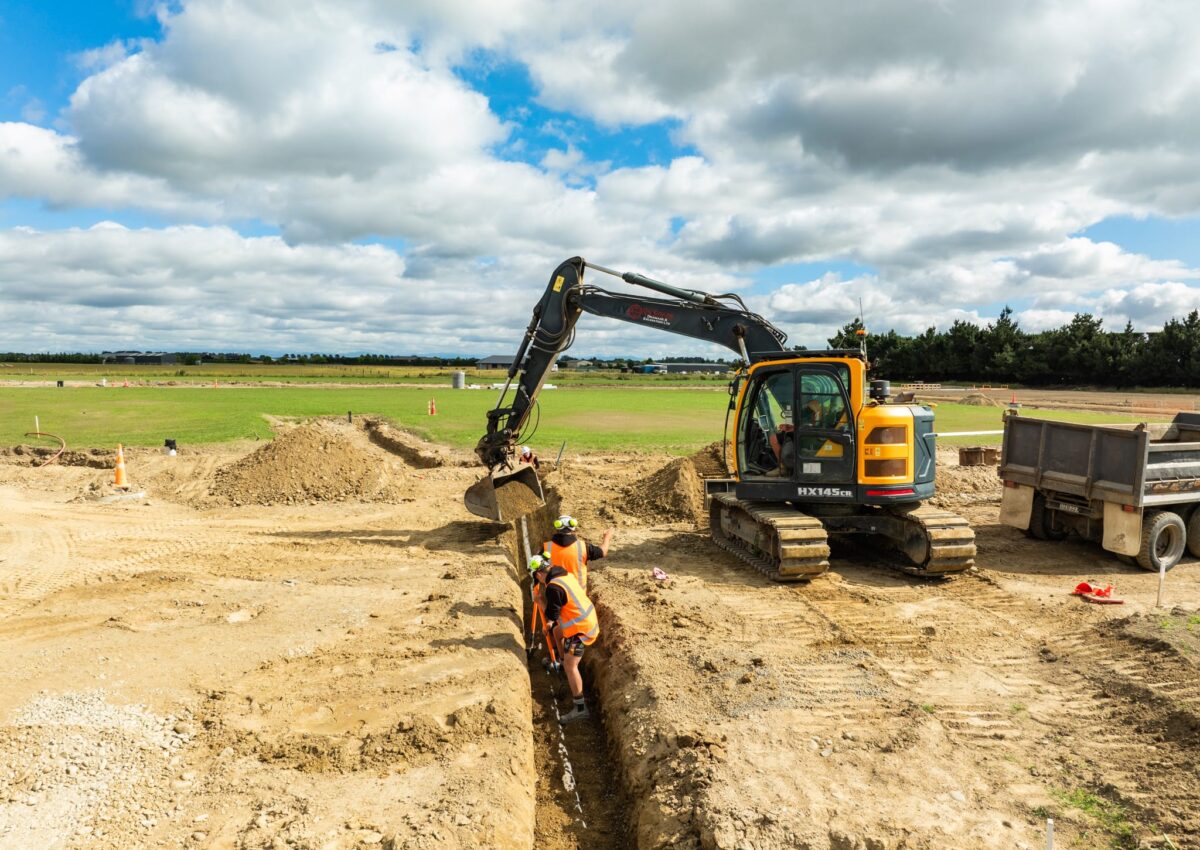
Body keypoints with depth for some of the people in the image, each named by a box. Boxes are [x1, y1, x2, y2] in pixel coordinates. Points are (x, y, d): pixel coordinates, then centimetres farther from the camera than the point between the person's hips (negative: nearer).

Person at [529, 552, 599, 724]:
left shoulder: (553, 587, -24)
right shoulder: (565, 575, 5)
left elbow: (552, 615, -15)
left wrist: (541, 600, 2)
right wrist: (552, 623, 23)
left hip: (580, 628, -10)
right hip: (588, 619, 10)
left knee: (570, 666, -7)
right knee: (556, 631, 31)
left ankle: (580, 709, -5)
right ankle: (563, 662, 49)